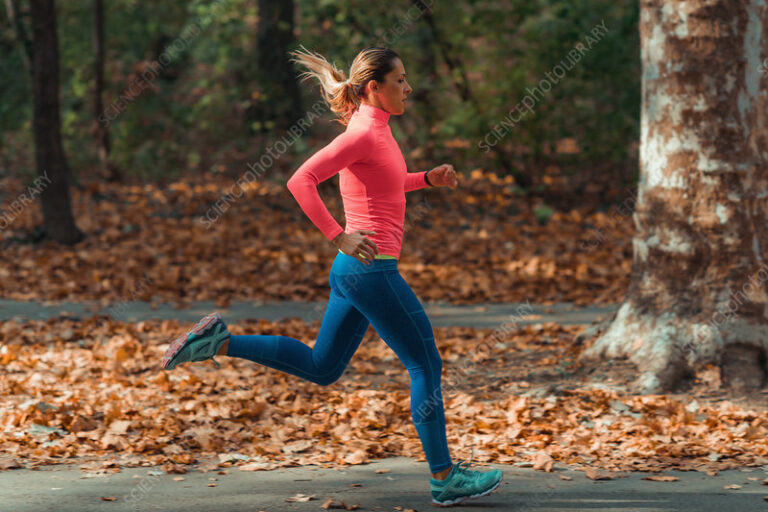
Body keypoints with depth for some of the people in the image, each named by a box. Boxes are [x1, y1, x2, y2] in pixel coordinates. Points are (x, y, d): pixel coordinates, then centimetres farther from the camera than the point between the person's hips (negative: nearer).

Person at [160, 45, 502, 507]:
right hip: (371, 269, -10)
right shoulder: (363, 134, -16)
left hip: (355, 271, 10)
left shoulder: (375, 130, 12)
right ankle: (445, 478, 5)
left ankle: (219, 343, 14)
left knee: (321, 367, 18)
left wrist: (429, 179, 15)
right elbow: (301, 181, -23)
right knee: (426, 364, -1)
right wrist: (339, 237, -26)